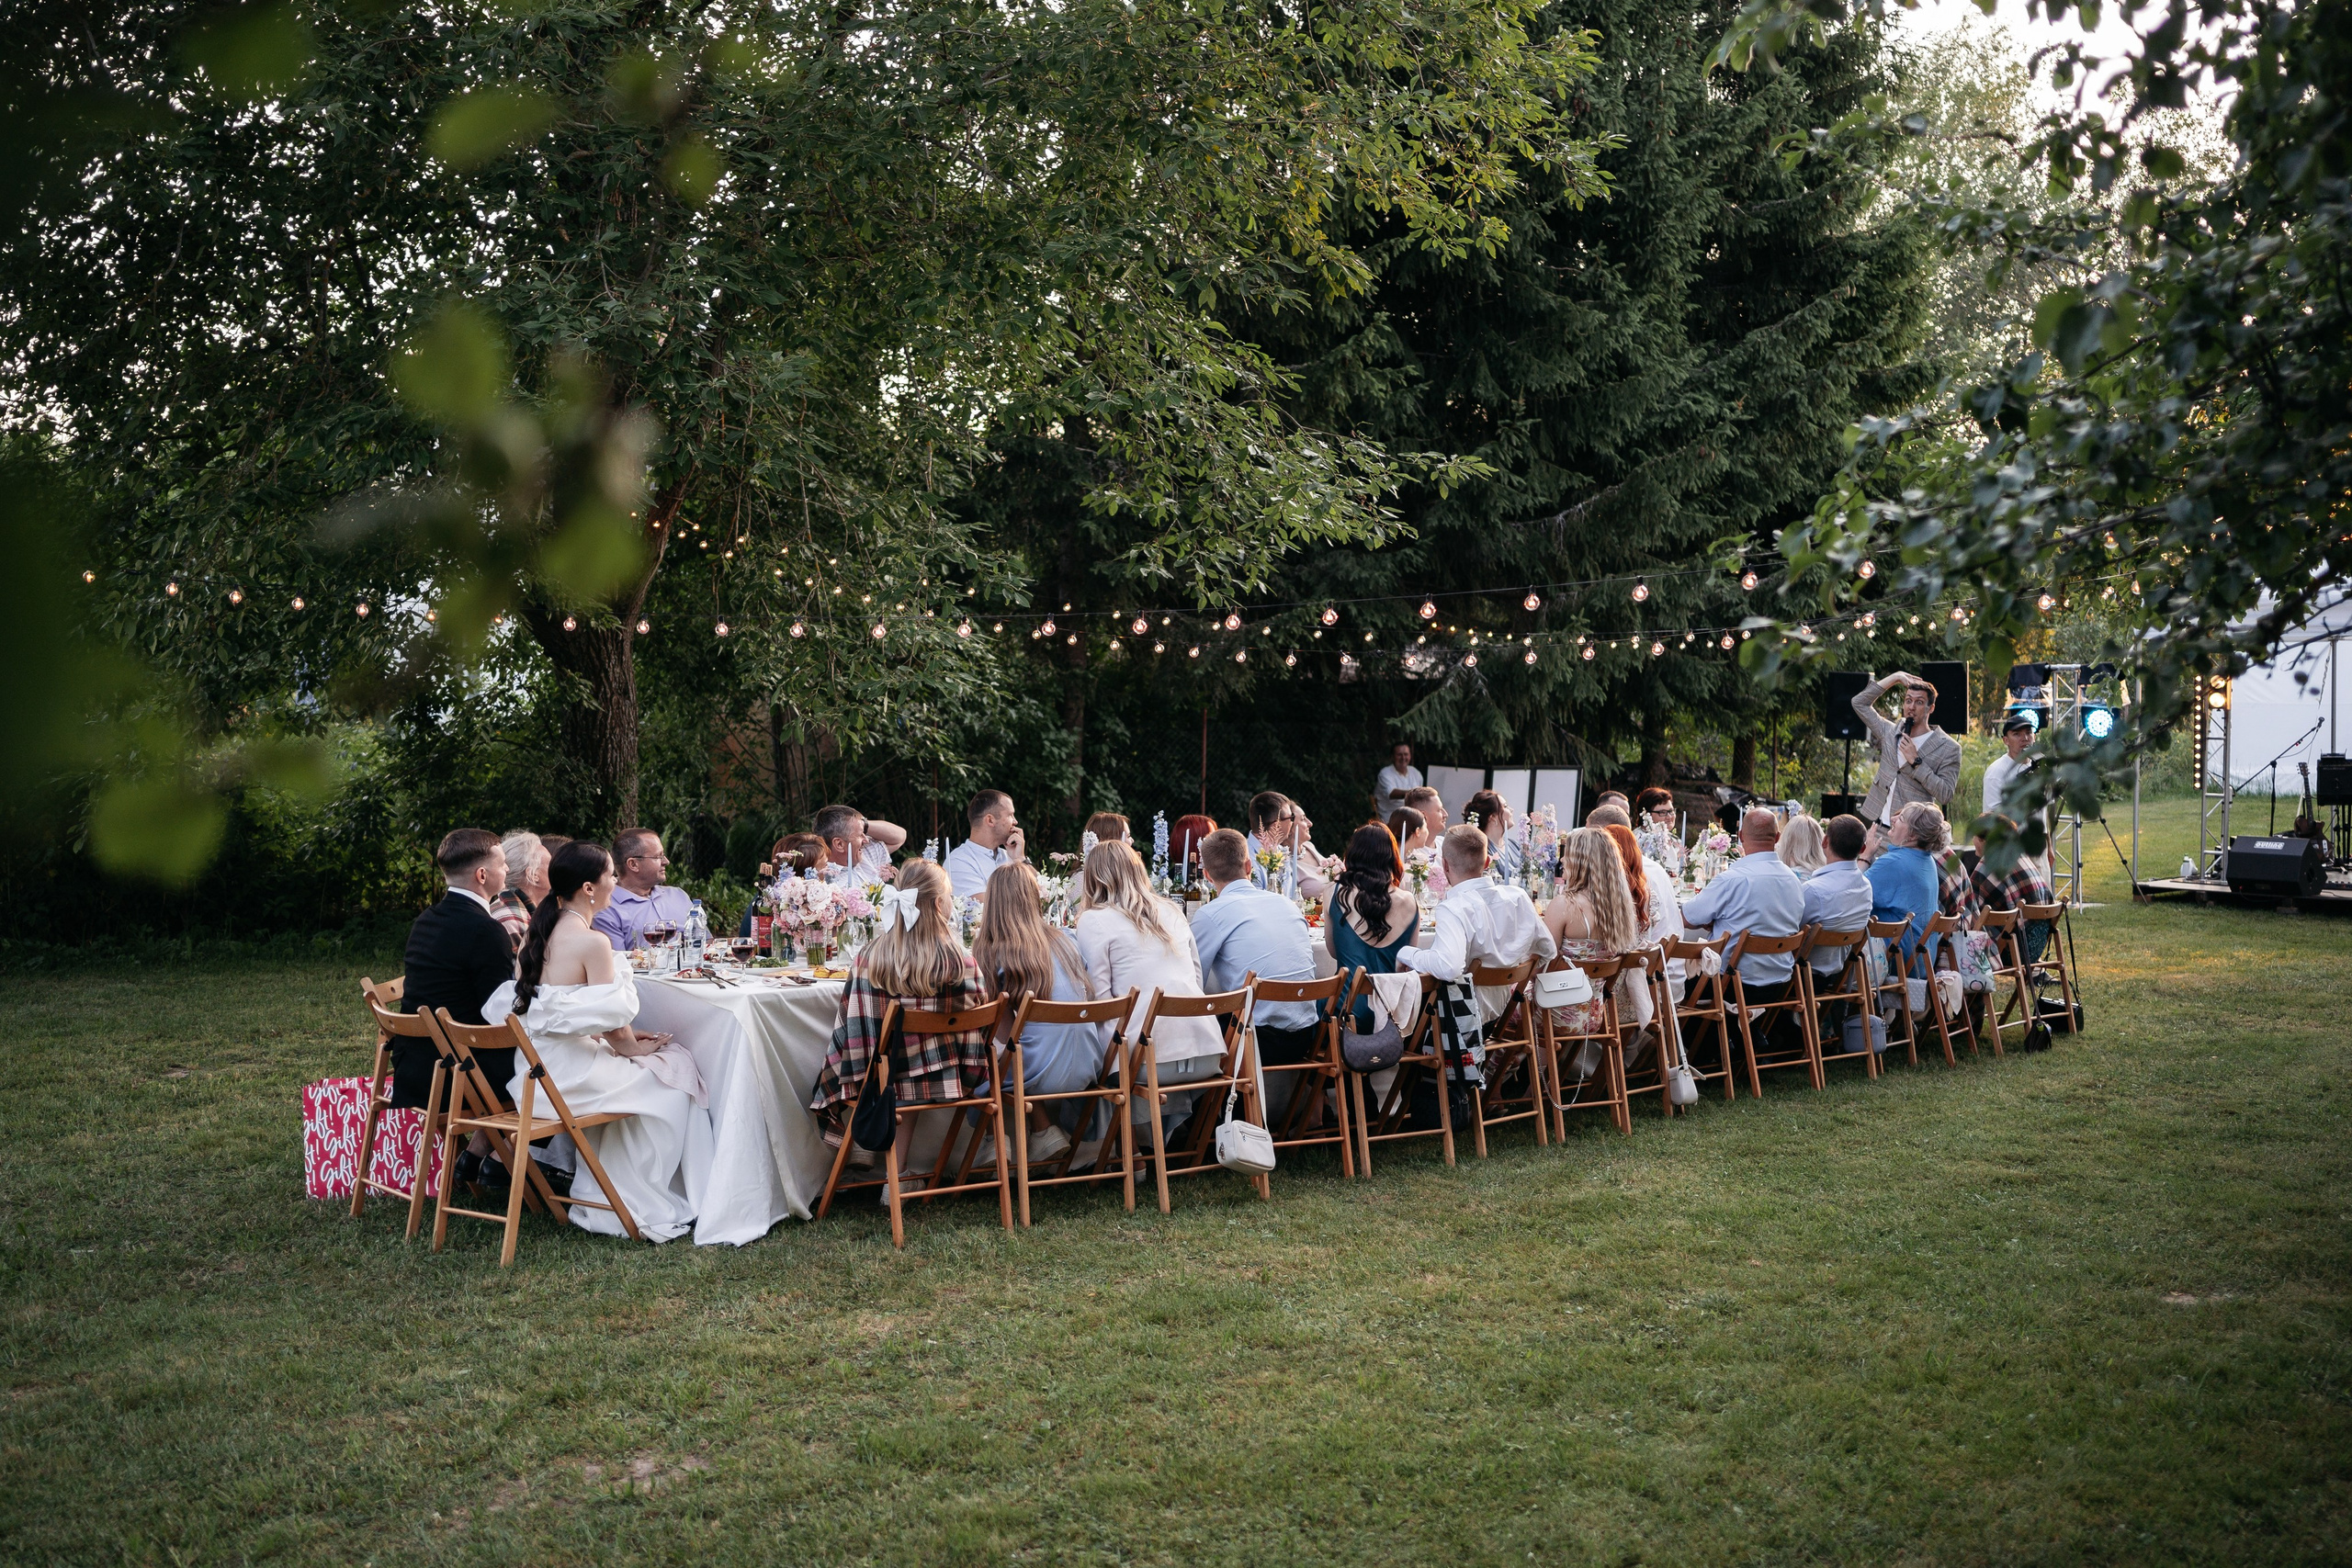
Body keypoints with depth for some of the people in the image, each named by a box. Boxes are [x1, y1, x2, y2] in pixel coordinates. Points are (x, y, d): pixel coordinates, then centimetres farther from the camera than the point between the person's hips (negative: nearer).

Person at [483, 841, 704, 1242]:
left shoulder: (537, 934, 9)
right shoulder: (592, 942, -17)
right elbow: (612, 1020, -14)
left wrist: (624, 1040, 13)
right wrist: (635, 1047, 8)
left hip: (533, 1071, 9)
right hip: (568, 1077, -9)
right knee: (674, 1067, 8)